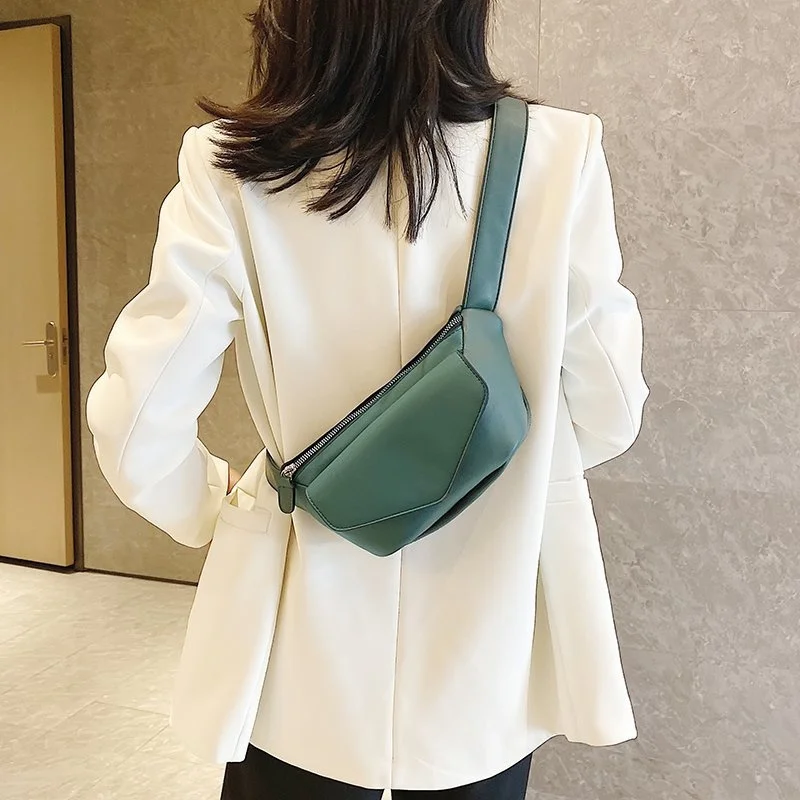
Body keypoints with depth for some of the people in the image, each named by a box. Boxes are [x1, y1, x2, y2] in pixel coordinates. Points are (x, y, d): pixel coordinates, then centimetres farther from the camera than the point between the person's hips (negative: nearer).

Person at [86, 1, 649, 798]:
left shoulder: (232, 173, -16)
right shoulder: (556, 156, -15)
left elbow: (138, 430, -13)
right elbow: (606, 411, -6)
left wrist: (217, 508, 8)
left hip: (312, 655, 0)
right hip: (489, 644, 1)